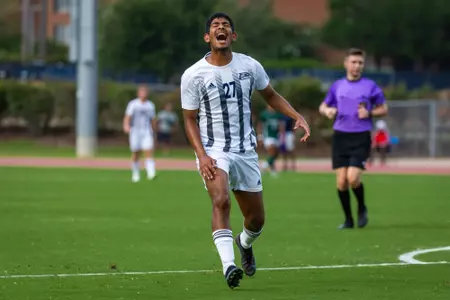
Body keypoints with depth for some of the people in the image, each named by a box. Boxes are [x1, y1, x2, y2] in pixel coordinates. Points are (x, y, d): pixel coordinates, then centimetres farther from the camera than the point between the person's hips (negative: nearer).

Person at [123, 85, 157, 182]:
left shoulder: (150, 105, 13)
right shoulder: (133, 104, 2)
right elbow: (127, 117, -10)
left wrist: (154, 133, 20)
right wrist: (126, 126, -29)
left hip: (147, 132, 2)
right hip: (135, 131, -2)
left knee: (149, 153, -14)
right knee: (135, 154, 6)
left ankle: (151, 174, -24)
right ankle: (135, 174, 22)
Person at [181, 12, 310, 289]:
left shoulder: (250, 66, 0)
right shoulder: (193, 76, -7)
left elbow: (270, 95, 15)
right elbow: (190, 119, -1)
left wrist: (297, 116, 0)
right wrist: (201, 155, -14)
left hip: (246, 152, 3)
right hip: (213, 151, -3)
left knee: (257, 218, 9)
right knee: (221, 200, -30)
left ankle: (245, 244, 45)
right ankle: (229, 266, -35)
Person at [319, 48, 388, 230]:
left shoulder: (370, 86, 1)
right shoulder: (337, 86, 9)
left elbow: (384, 109, 8)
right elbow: (323, 107, 19)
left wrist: (369, 113, -12)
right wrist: (327, 111, -5)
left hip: (361, 138, -3)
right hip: (340, 137, 3)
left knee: (353, 178, -18)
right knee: (341, 182, -3)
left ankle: (362, 208, 11)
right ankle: (348, 219, 13)